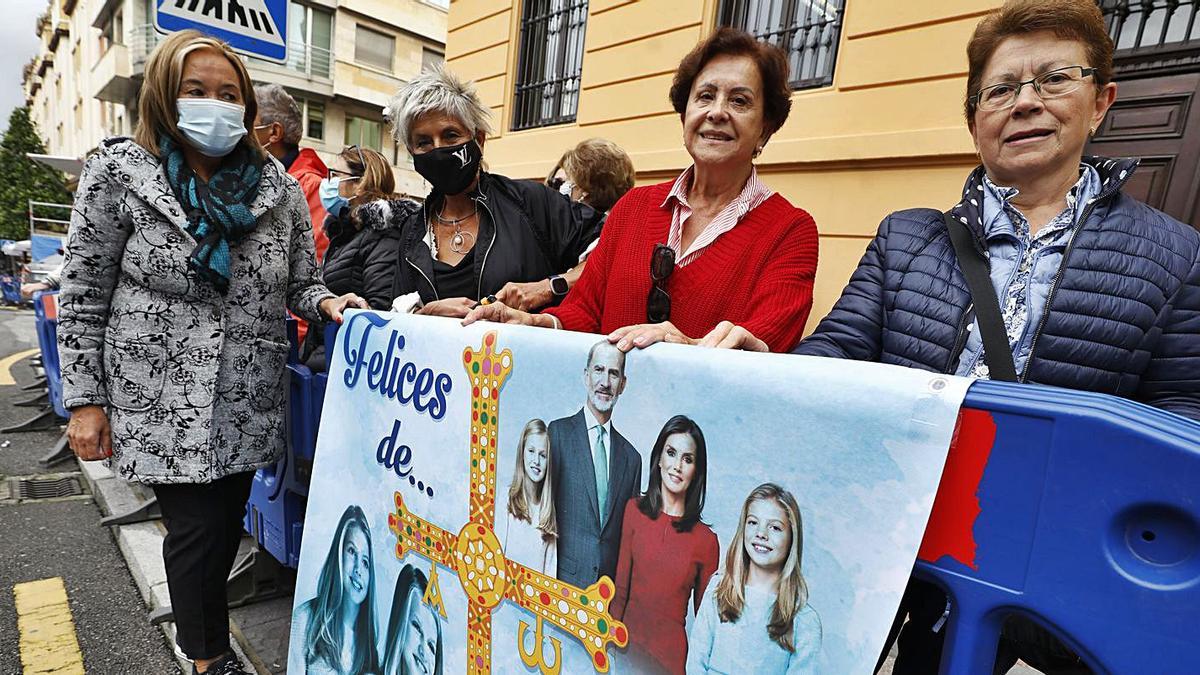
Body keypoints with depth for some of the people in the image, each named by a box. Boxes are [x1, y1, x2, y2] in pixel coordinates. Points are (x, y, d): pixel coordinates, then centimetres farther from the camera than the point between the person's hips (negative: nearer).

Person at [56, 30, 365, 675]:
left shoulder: (278, 187, 2)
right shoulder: (118, 172, -3)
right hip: (160, 397, -2)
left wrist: (329, 302, -17)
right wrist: (84, 399, -3)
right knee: (199, 530, 2)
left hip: (248, 398, 3)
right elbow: (82, 297, -1)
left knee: (225, 524, 14)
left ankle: (199, 616, 43)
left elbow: (301, 284, 6)